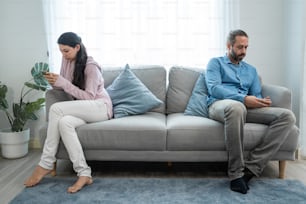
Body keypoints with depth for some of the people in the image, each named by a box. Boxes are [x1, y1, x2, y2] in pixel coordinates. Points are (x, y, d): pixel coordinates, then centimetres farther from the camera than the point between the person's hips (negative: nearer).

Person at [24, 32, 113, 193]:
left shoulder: (91, 67, -13)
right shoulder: (67, 60, 8)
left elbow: (89, 97, -18)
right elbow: (64, 86, 13)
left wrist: (63, 83, -23)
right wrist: (54, 81, -10)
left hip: (101, 107, -6)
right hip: (84, 110, 6)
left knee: (56, 108, -28)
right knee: (64, 122, -31)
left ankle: (46, 164, -19)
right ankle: (84, 173, -30)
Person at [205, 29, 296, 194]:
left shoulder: (251, 70, 29)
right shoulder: (216, 62, 13)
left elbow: (256, 95, 19)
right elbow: (214, 88, -5)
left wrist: (262, 101, -8)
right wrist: (243, 98, -17)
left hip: (247, 107, 6)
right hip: (220, 105, -5)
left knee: (287, 116, -18)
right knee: (236, 107, -43)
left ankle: (251, 167, -27)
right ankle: (236, 172, -31)